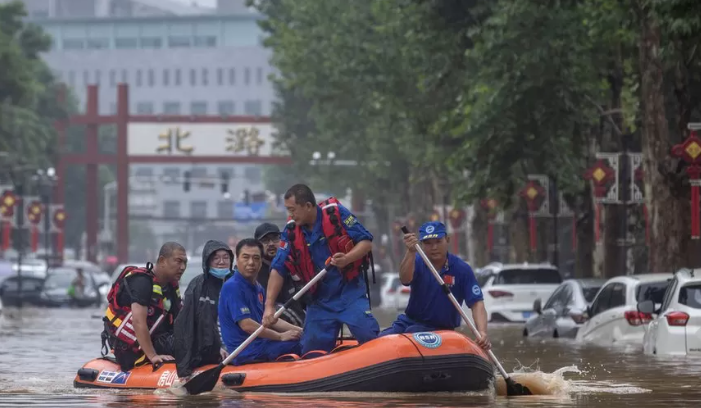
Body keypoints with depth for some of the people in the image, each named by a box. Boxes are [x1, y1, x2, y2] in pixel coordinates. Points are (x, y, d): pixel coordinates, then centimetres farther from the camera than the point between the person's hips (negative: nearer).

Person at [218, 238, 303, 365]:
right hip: (247, 353, -10)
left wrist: (298, 330, 7)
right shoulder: (232, 287, -14)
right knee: (300, 344, -18)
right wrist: (281, 336, -13)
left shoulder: (258, 288, 17)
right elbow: (247, 325, -19)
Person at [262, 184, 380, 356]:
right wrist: (269, 306, -12)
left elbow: (366, 242, -10)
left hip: (350, 291, -3)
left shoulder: (336, 213, -11)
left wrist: (347, 259, -29)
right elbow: (278, 269, -3)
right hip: (319, 299, 4)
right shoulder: (291, 232, -2)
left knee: (368, 336, -18)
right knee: (311, 353, 0)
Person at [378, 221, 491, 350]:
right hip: (409, 322, 3)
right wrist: (411, 252, -42)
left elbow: (477, 303, -12)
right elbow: (405, 279, -24)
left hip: (440, 329, -3)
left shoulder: (461, 269, -7)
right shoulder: (416, 261, -1)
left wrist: (482, 333, -30)